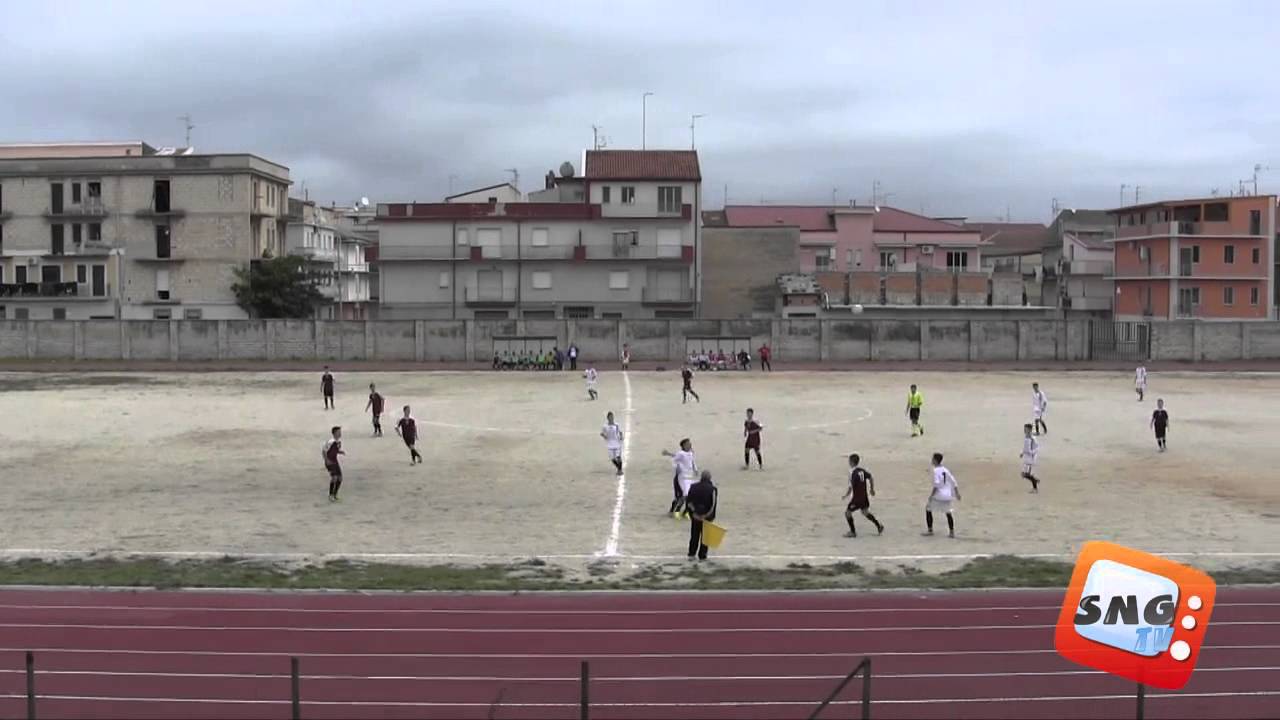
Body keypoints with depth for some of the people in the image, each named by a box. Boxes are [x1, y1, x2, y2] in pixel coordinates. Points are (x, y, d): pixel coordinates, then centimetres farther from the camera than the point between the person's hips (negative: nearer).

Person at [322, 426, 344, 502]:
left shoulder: (339, 441, 4)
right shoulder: (330, 441, -21)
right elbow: (323, 451, -18)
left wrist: (341, 452, 0)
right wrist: (326, 460, -23)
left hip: (335, 461, 8)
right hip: (329, 462, -8)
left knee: (340, 478, 5)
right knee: (334, 477, -19)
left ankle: (335, 494, 20)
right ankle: (330, 495, -7)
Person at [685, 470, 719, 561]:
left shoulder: (693, 487, -1)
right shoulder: (713, 489, -10)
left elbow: (689, 501, -2)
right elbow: (714, 504, -13)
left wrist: (692, 512, 0)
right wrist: (712, 517, -9)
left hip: (695, 515, 3)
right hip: (707, 516, -3)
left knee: (694, 535, 15)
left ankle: (691, 554, 15)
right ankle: (702, 556, 9)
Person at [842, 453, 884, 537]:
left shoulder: (852, 473, -20)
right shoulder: (862, 470, 1)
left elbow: (851, 487, -20)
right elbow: (871, 478, 9)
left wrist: (845, 496, -6)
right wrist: (872, 489, 22)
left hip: (857, 497, -7)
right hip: (865, 496, 7)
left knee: (847, 512, 7)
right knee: (865, 512, 25)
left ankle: (853, 532, 9)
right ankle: (879, 526, 23)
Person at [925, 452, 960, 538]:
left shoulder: (936, 470, -10)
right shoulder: (945, 469, 10)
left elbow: (936, 484, -20)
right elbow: (953, 481, 11)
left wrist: (932, 495, -16)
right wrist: (957, 493, 16)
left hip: (939, 495, -6)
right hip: (948, 495, 6)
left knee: (928, 509, 11)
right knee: (948, 513, 16)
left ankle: (930, 530, 10)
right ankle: (951, 532, 11)